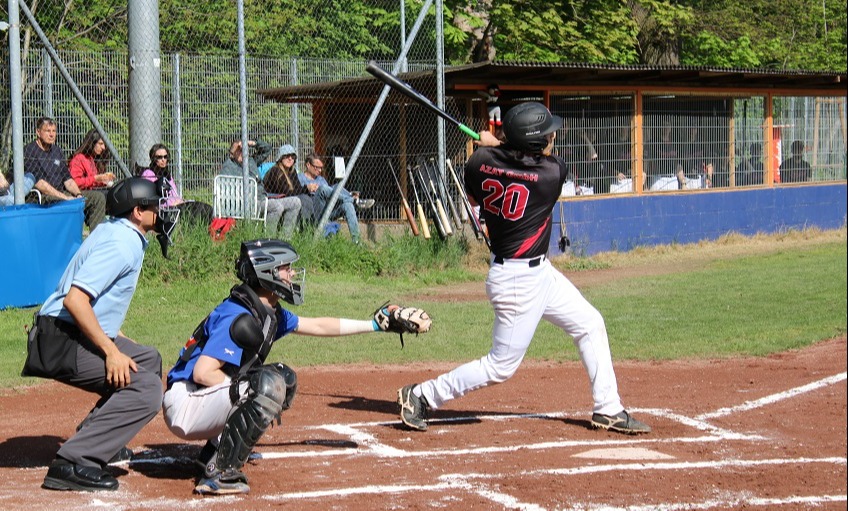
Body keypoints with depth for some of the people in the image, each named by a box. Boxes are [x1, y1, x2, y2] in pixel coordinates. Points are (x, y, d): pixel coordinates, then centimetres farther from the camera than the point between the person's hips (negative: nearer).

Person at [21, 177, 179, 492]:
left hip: (78, 335, 11)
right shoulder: (122, 245, -17)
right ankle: (73, 463, -24)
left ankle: (98, 438, 24)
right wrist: (112, 352, -25)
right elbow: (74, 299, -27)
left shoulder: (116, 232, 14)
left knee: (148, 360, 25)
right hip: (62, 341, -11)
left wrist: (118, 342, 20)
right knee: (145, 387, -21)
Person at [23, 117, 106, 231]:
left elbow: (67, 179, 18)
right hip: (42, 197, -9)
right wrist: (65, 197, -22)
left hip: (61, 193, 9)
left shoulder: (57, 150, 18)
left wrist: (78, 194, -3)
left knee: (98, 197, -3)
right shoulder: (29, 151, -7)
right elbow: (38, 183, -17)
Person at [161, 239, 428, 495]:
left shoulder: (270, 313, 8)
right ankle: (220, 474, -21)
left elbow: (318, 326, 20)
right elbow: (203, 373, -27)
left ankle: (215, 450, 12)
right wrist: (242, 388, -18)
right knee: (268, 384, -25)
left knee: (284, 379, 15)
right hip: (184, 406, -10)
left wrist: (375, 324, 22)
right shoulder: (239, 318, -22)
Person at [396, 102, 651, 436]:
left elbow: (474, 198, 12)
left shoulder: (481, 160, -8)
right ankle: (421, 396, 10)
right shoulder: (553, 173, -22)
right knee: (501, 367, 1)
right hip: (518, 280, -9)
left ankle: (608, 410, 23)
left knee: (590, 325, 16)